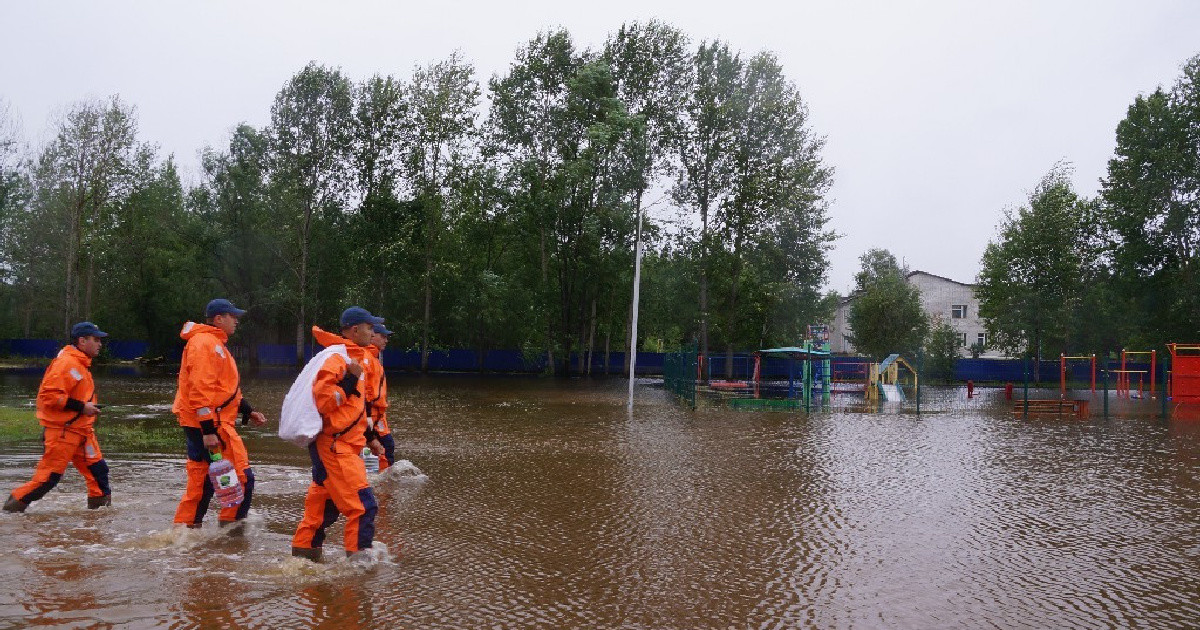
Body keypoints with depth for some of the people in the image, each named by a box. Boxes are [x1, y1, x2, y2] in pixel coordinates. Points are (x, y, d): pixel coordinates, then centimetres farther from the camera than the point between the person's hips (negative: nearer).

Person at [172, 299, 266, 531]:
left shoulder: (215, 344, 21)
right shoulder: (205, 343, -13)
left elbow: (223, 389, 28)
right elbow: (200, 389, -21)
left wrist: (248, 411, 22)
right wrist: (208, 430, -25)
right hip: (209, 424, -11)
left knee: (200, 479, 16)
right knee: (242, 476, -6)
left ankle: (184, 528, 23)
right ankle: (231, 522, 3)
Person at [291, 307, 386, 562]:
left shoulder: (359, 356, 16)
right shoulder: (337, 358, -15)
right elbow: (323, 401, -24)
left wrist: (370, 437, 22)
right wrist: (351, 379, -25)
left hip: (343, 444, 10)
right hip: (334, 445, -10)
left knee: (326, 500, 19)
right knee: (363, 505, -9)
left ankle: (304, 549, 30)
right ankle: (359, 556, -1)